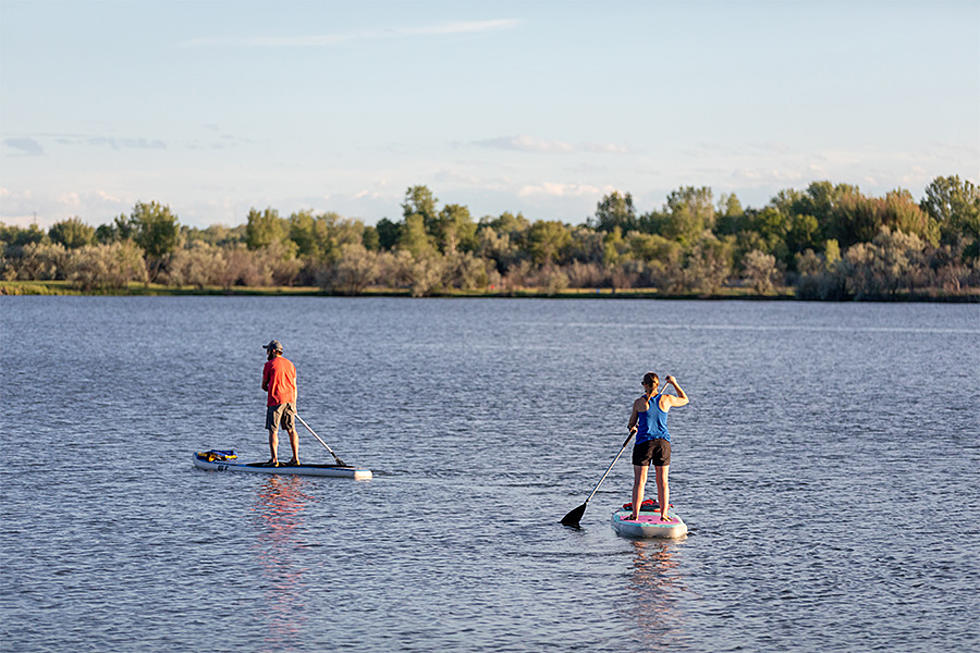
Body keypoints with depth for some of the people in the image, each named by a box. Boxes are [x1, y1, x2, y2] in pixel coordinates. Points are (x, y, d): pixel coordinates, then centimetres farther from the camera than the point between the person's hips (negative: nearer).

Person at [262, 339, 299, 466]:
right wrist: (294, 404, 18)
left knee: (273, 431, -2)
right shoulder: (290, 364, 13)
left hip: (275, 400, -5)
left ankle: (274, 459, -8)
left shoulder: (269, 364, -4)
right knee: (291, 430, 10)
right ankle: (295, 458, 8)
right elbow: (294, 386, 14)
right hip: (289, 400, 5)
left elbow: (264, 386, 2)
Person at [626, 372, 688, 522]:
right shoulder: (666, 400, 0)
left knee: (639, 481, 1)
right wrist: (674, 383, 31)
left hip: (644, 442, -2)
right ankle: (664, 514, 6)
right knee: (663, 482, 8)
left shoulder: (639, 402, -4)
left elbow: (631, 424, 7)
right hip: (663, 442, 2)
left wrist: (632, 428, 31)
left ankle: (635, 514, -2)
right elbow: (685, 400, 20)